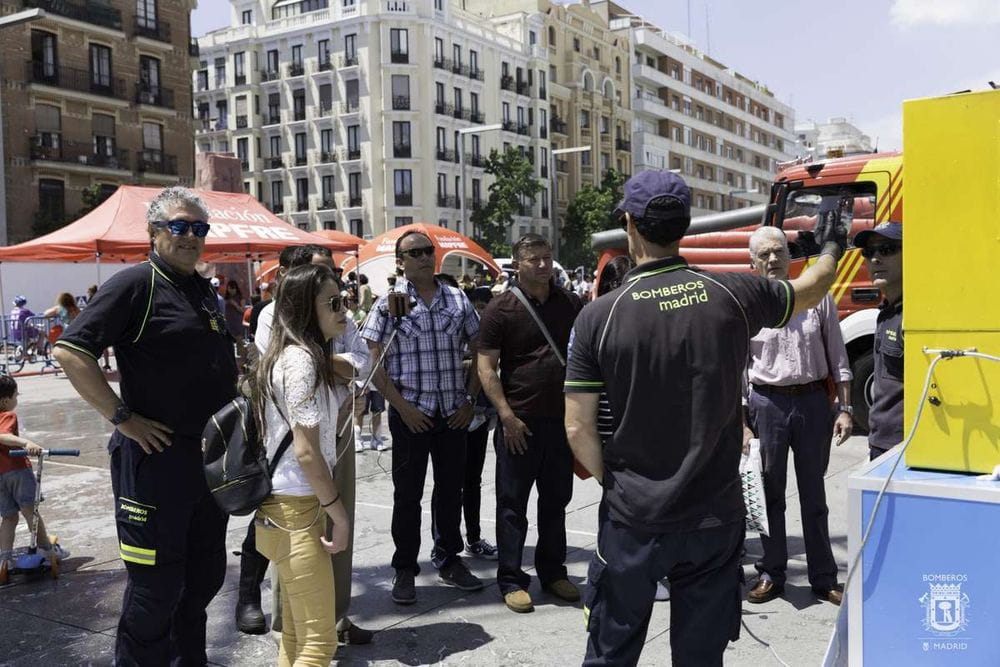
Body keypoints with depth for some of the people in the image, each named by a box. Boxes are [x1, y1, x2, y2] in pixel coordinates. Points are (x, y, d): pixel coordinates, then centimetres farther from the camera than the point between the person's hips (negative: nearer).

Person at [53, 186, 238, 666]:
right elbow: (70, 351, -18)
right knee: (156, 585, 1)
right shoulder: (136, 284, -10)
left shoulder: (205, 291, 14)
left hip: (209, 458, 8)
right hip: (154, 458, -8)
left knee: (205, 576, 17)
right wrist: (123, 417, -19)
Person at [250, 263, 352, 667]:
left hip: (284, 504, 10)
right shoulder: (302, 359, -17)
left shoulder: (289, 354, 14)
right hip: (297, 510, -10)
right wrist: (339, 513, -13)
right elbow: (306, 451, -20)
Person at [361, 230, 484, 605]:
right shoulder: (390, 303, -3)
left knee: (451, 489, 12)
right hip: (410, 412, -3)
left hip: (453, 413, 3)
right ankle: (404, 570, 18)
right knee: (407, 493, 5)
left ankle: (449, 560, 28)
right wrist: (403, 407, -12)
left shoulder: (457, 300, 6)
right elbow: (374, 363, -6)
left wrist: (470, 399, 2)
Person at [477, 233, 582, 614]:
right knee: (513, 504, 4)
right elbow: (486, 368, -8)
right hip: (519, 422, -4)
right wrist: (507, 416, -15)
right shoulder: (501, 309, -5)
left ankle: (553, 572, 28)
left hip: (561, 419, 5)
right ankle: (511, 580, 14)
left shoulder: (570, 304, 8)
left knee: (556, 500, 14)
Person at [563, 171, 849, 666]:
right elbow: (810, 290, 14)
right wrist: (831, 250, 36)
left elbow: (578, 429, -10)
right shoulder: (733, 295, -7)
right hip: (714, 518, 2)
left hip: (632, 519, -1)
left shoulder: (598, 316, -13)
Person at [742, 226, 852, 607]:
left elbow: (837, 358, 5)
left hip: (813, 403, 1)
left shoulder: (818, 298, 2)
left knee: (814, 495, 10)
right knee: (769, 494, 9)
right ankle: (771, 574, 22)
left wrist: (845, 409, 0)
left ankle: (824, 579, 20)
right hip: (767, 404, 0)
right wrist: (742, 424, -5)